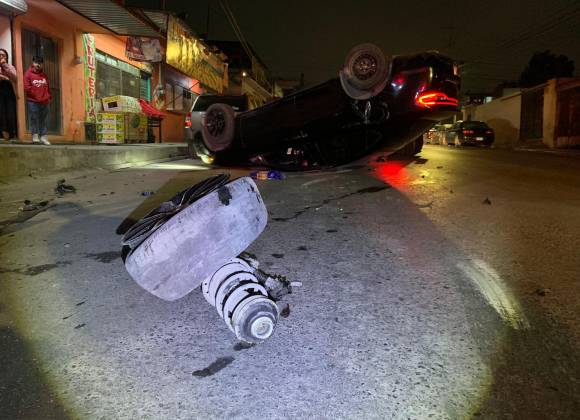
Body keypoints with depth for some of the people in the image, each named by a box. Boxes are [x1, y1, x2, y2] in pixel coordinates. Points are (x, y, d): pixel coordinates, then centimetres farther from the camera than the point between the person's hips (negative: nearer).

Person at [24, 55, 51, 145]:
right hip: (32, 101, -4)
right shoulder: (28, 74, 1)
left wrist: (49, 97, 5)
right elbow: (26, 87, -6)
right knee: (34, 119, -3)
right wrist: (35, 95, -10)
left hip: (44, 102, 4)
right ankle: (35, 136, 0)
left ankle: (43, 137, 12)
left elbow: (48, 87, 16)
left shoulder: (44, 75, 14)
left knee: (43, 120, 7)